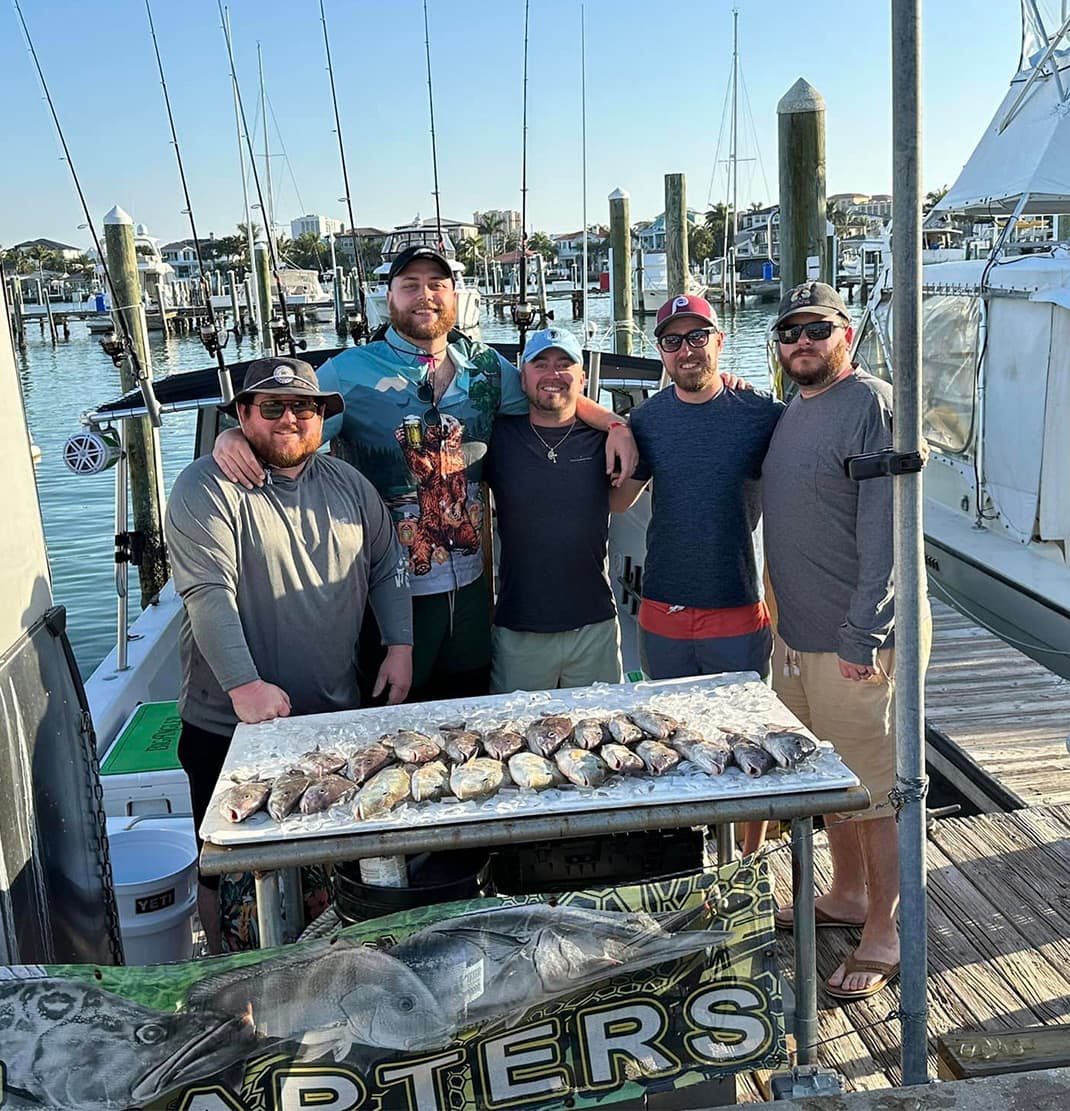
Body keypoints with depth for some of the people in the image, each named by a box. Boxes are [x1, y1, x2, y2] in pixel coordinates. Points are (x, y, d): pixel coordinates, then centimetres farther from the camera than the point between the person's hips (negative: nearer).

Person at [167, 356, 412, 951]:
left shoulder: (347, 482, 8)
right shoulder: (207, 488, -11)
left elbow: (389, 564, 14)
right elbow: (208, 594, -20)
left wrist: (401, 646, 3)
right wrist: (243, 685, -28)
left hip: (338, 718, 5)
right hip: (232, 725, -4)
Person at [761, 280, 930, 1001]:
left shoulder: (873, 405, -14)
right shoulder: (793, 413, 14)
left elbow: (884, 531, -20)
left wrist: (862, 637, -22)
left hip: (857, 642, -8)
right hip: (797, 636, 9)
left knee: (876, 786, 3)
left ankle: (888, 932, 18)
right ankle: (848, 895, 37)